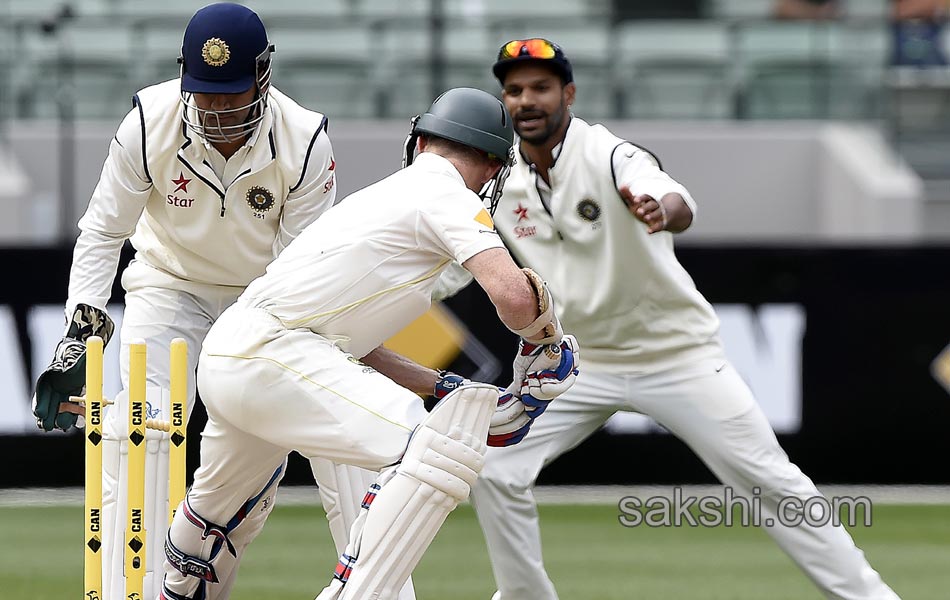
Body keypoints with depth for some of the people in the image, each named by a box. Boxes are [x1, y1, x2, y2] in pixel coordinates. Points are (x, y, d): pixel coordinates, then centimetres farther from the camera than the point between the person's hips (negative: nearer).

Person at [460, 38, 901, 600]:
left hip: (679, 353, -5)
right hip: (580, 360, 5)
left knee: (773, 485, -6)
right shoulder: (502, 180, -4)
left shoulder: (609, 157, -22)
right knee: (495, 470, -8)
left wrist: (660, 211, -68)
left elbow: (680, 206, -43)